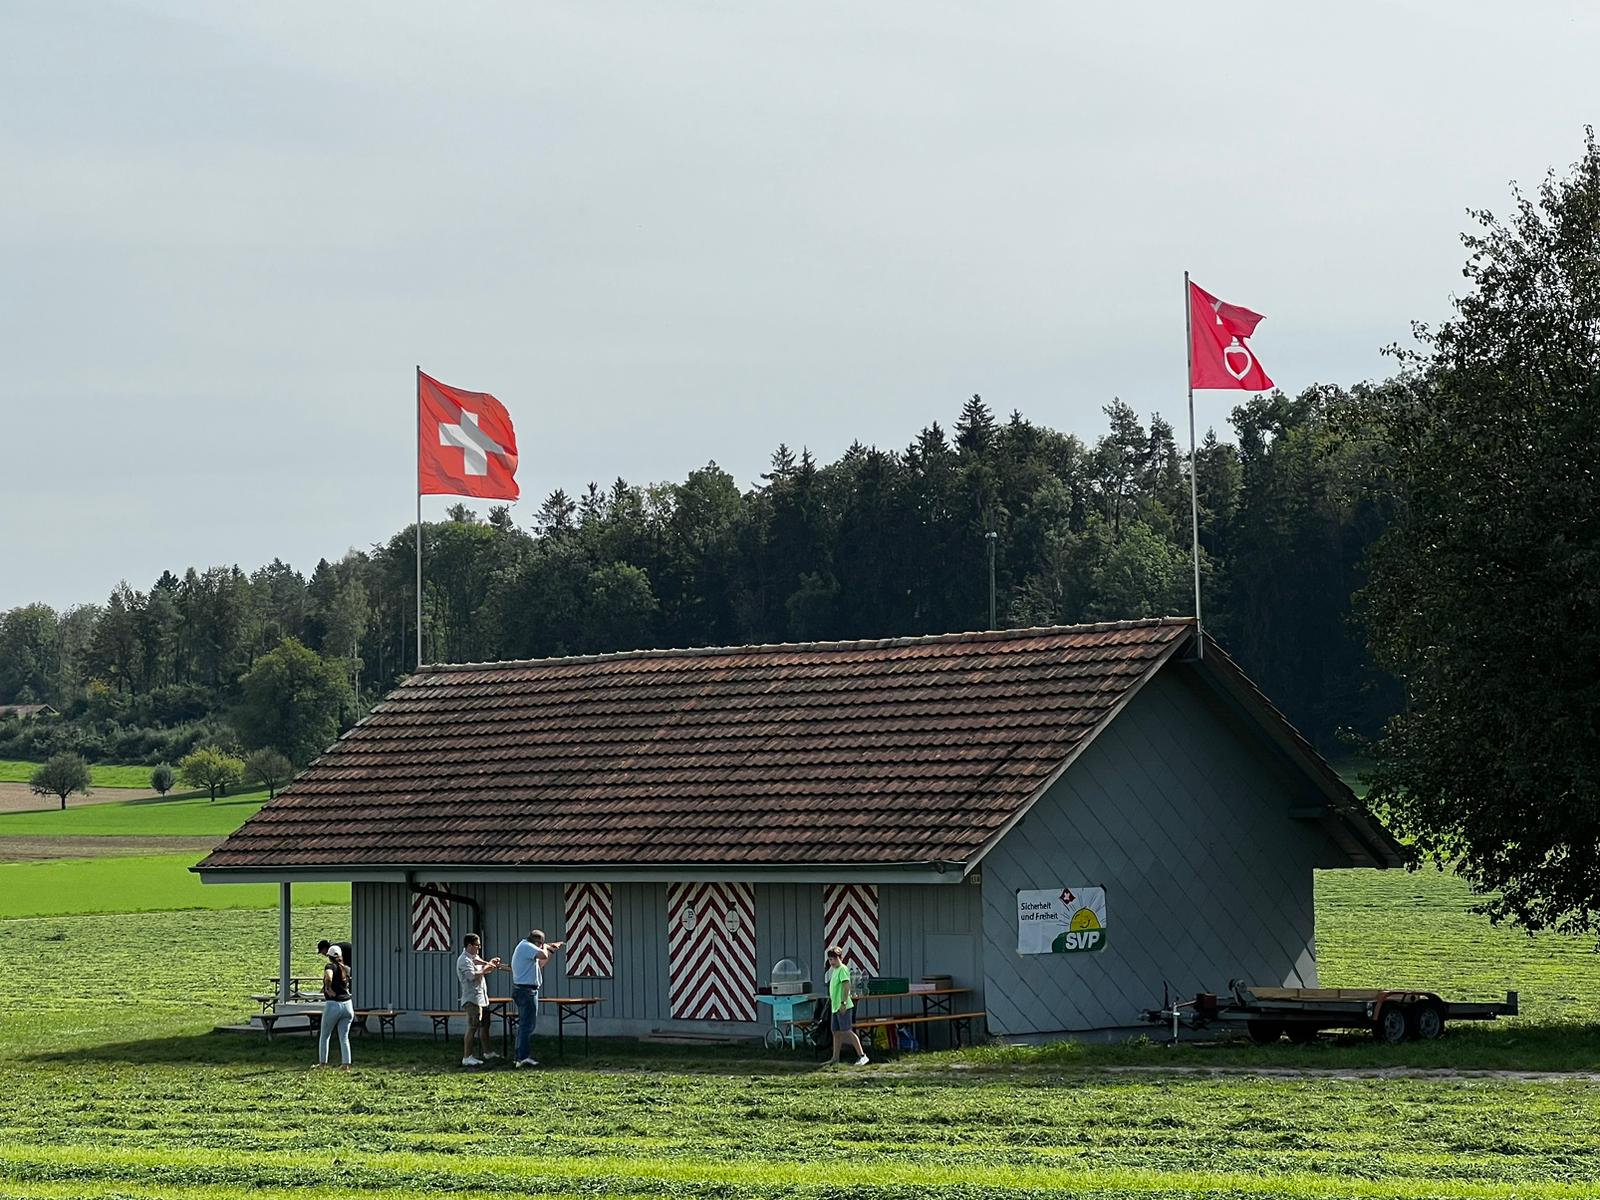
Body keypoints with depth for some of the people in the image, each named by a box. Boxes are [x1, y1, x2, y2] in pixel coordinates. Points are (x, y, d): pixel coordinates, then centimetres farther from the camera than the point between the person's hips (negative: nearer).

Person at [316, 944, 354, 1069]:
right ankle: (346, 1063, 3)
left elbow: (328, 977, -29)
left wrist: (328, 989, -13)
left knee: (325, 1036, 13)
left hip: (333, 1005, -4)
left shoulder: (330, 967, -7)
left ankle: (322, 1063, 17)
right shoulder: (347, 969, 9)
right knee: (344, 1037, 8)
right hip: (347, 1004, 4)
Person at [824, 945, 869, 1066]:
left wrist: (843, 1003, -25)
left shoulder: (842, 969, -11)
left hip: (843, 1007, -10)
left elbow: (846, 986, -20)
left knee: (847, 1031, -12)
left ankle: (862, 1056, -13)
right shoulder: (834, 970, 17)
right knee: (836, 1032, 12)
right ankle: (835, 1058, 19)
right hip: (836, 1006, 10)